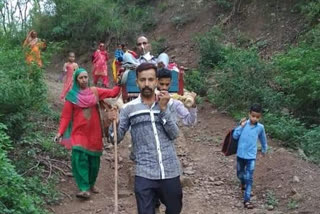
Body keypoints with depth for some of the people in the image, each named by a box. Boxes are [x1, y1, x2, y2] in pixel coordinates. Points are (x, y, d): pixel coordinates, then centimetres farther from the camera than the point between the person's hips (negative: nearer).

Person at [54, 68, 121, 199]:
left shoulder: (95, 91, 5)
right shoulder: (72, 95, -2)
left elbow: (112, 93, 1)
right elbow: (66, 116, -5)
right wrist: (60, 132, -14)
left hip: (94, 132, 3)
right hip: (79, 132, -3)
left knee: (94, 159, 10)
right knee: (79, 158, -17)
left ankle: (91, 184, 30)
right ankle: (84, 188, -14)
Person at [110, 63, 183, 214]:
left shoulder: (167, 105, 8)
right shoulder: (129, 108, 3)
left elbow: (174, 134, -2)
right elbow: (116, 139, 1)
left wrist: (163, 109, -10)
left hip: (170, 172, 3)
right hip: (144, 175, -2)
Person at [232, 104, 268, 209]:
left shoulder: (260, 127, -5)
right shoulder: (244, 124, -8)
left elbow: (263, 139, 13)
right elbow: (235, 136, -10)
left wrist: (264, 150, 24)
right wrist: (241, 126, -18)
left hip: (251, 156, -1)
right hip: (240, 154, 1)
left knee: (249, 178, -6)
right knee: (240, 174, 19)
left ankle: (247, 200, -2)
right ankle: (243, 184, 52)